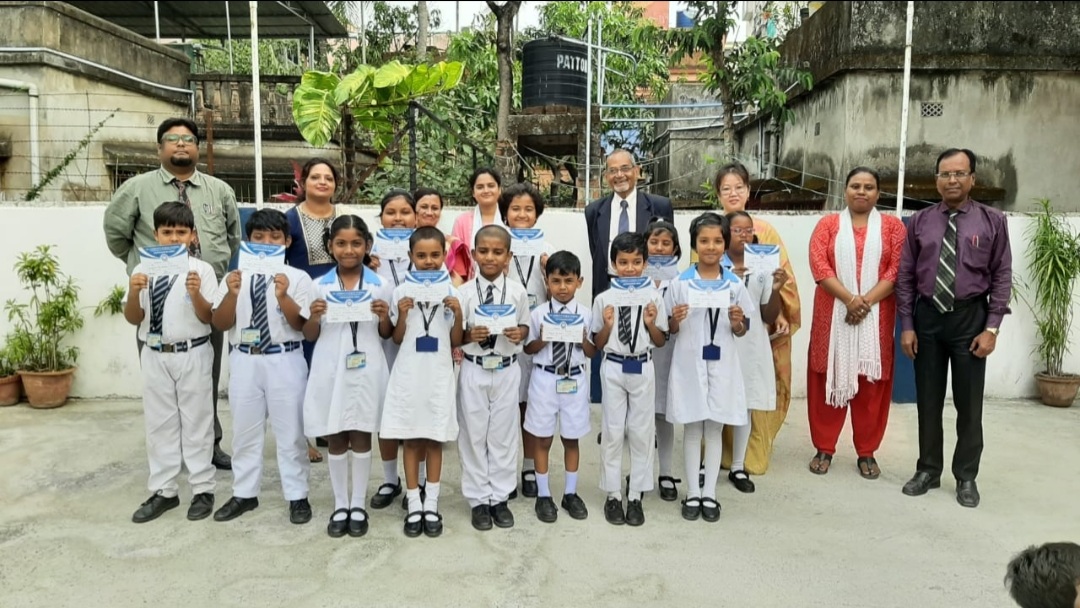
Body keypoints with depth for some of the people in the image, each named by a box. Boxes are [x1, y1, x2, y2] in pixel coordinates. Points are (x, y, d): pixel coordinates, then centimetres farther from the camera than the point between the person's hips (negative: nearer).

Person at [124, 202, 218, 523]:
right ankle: (163, 491, 25)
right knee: (159, 424, 12)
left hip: (192, 355, -3)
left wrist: (196, 294, -26)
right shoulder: (143, 270, 2)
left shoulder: (201, 270, -7)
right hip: (155, 356, 4)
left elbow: (208, 318, -8)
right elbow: (133, 319, 4)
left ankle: (202, 489, 19)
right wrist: (133, 293, -14)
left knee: (197, 423, 7)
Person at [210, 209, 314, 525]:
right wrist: (232, 294, -17)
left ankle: (297, 496, 20)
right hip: (244, 360, 3)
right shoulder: (235, 277, 3)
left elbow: (300, 325, -10)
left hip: (285, 361, -3)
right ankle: (244, 494, 30)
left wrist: (283, 296, -25)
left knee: (290, 431, 6)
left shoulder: (297, 277, -5)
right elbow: (220, 324, 0)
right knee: (244, 431, 14)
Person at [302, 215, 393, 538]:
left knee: (361, 436, 6)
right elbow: (310, 336, 7)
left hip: (366, 369, -1)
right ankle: (340, 505, 22)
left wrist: (383, 316, -13)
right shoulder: (320, 286, 3)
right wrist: (314, 317, -12)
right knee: (335, 438, 8)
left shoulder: (380, 285, 1)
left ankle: (358, 505, 20)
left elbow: (385, 335, 7)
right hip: (330, 369, 1)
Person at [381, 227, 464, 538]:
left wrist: (458, 313, -12)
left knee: (435, 439, 8)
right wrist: (402, 314, -13)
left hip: (439, 374, 0)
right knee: (411, 439, 6)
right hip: (409, 374, 0)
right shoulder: (402, 291, 0)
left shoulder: (451, 293, 0)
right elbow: (397, 339, 4)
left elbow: (456, 342, 3)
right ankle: (413, 504, 17)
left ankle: (432, 503, 18)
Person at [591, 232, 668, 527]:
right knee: (612, 432, 7)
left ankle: (635, 496, 20)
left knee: (641, 432, 7)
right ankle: (613, 495, 20)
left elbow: (661, 342, 5)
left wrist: (651, 324, -13)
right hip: (613, 369, 0)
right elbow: (597, 344, 2)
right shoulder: (603, 299, -3)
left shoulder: (653, 298, -2)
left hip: (643, 369, 1)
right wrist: (607, 325, -16)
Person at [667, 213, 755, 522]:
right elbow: (671, 330, 2)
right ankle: (693, 492, 19)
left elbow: (741, 332, 7)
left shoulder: (734, 284, 1)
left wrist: (738, 321, -14)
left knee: (716, 427, 9)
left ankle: (710, 493, 20)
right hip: (689, 363, -1)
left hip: (722, 364, 1)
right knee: (692, 427, 7)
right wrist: (675, 320, -19)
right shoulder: (681, 283, -2)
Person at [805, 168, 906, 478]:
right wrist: (849, 299, -18)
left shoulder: (892, 226, 7)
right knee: (829, 379, 4)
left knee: (871, 383, 6)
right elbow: (819, 265, -6)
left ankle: (867, 452, 18)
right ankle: (824, 448, 15)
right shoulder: (827, 224, 6)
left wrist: (867, 301, -16)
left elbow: (897, 270, -3)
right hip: (833, 315, 0)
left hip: (876, 317, 0)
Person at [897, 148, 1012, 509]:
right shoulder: (920, 222, 2)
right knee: (928, 400, 10)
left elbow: (1002, 277, -3)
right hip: (927, 317, 2)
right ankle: (928, 470, 25)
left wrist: (991, 328, -10)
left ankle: (966, 478, 22)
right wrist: (907, 325, -3)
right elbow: (905, 276, 2)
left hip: (970, 319, -1)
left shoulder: (992, 221, -2)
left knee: (969, 403, 7)